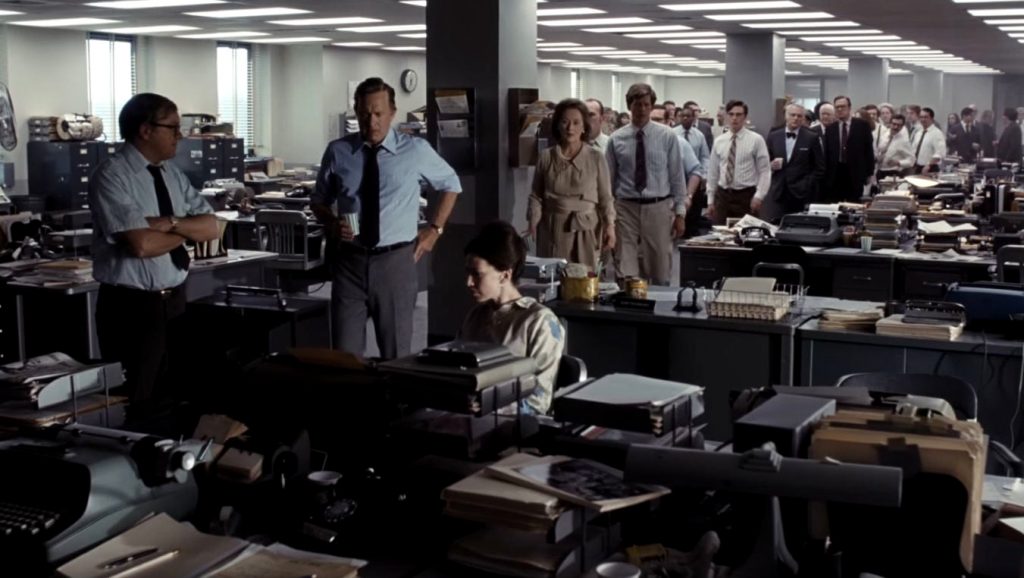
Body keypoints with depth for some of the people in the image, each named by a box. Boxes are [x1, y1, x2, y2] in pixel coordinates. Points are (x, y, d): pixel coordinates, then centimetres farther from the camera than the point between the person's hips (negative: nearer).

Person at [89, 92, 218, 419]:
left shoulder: (173, 174, 9)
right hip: (132, 306, -7)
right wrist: (186, 231, -8)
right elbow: (142, 245, -24)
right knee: (138, 405, 3)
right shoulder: (111, 177, -14)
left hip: (175, 300, 7)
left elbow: (211, 228, 2)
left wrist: (171, 223, -15)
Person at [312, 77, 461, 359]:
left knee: (397, 355, 8)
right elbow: (319, 199, 14)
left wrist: (435, 229, 8)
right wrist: (332, 224, -6)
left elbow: (450, 184, 15)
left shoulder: (416, 150, -2)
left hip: (395, 260, -1)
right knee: (345, 354, 2)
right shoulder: (338, 151, 1)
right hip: (349, 260, 1)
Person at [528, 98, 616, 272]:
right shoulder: (546, 157, 3)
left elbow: (605, 197, 1)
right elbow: (536, 196, 5)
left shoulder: (596, 157, 0)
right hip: (553, 227, 1)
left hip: (585, 228, -1)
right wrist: (533, 223, -6)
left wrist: (610, 225, -9)